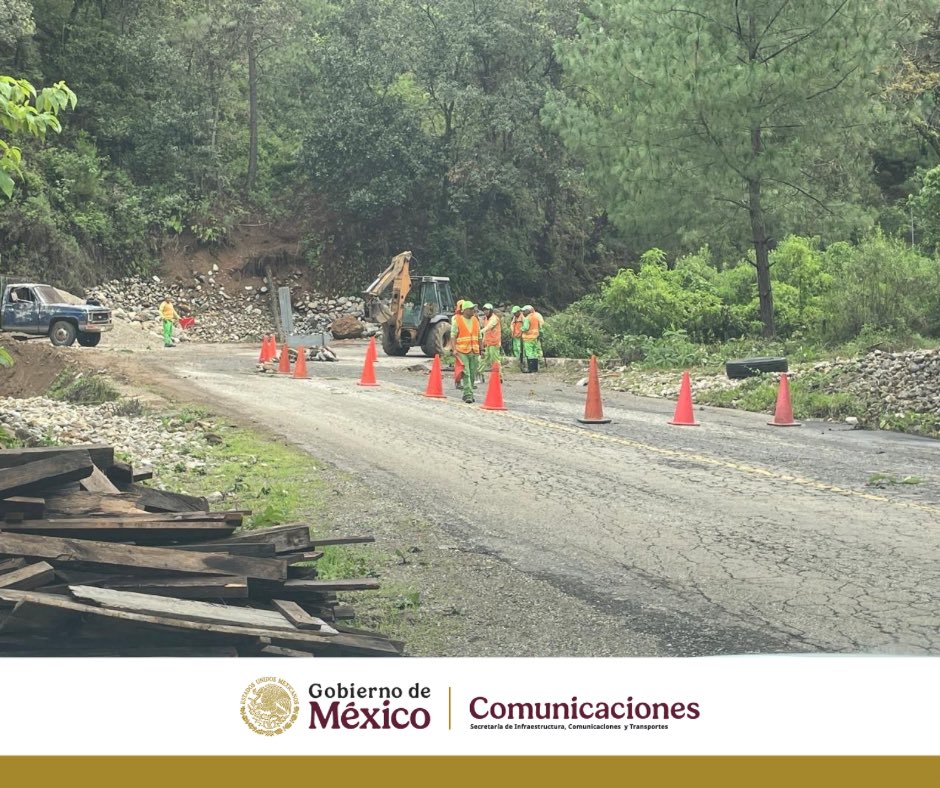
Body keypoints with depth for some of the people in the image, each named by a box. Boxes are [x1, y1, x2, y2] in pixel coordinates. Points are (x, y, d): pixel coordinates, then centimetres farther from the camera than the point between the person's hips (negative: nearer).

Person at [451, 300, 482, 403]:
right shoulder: (457, 320, -3)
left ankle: (468, 394, 20)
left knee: (473, 374, 7)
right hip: (462, 351, -5)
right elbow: (453, 336, -6)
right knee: (466, 374, -12)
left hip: (474, 352, 5)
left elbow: (479, 336, 19)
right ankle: (468, 395, -14)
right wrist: (454, 349, -16)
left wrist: (481, 349, 18)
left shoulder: (475, 320, 13)